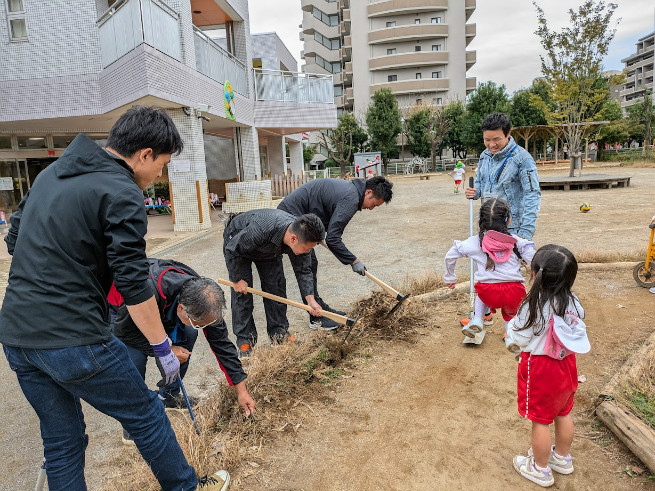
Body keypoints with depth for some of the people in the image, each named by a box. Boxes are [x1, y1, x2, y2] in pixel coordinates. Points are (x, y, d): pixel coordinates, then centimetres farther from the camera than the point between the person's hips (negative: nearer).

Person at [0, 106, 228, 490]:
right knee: (146, 415, 12)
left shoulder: (52, 172, 12)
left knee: (61, 442, 20)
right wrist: (163, 348, -8)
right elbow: (134, 285, -17)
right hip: (73, 340, -8)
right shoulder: (122, 193, -15)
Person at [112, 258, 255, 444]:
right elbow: (123, 331, -28)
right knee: (135, 357, -26)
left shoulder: (202, 298, -28)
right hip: (119, 305, -5)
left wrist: (241, 389, -18)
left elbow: (221, 342, -19)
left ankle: (169, 395, 12)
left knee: (187, 335, -11)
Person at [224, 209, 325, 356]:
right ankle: (245, 339, 3)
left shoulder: (301, 236, -28)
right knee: (242, 291, -9)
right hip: (237, 243, -4)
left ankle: (279, 332, 13)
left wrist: (310, 299, -22)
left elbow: (303, 270, -14)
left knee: (276, 286, -1)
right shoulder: (261, 230, -47)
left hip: (269, 249, 5)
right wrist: (237, 279, -21)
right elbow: (232, 249, -29)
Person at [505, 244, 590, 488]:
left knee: (540, 421, 11)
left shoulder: (534, 307, -28)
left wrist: (512, 326, 0)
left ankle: (540, 469, 28)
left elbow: (515, 342, -19)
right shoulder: (573, 303, -9)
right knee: (563, 413, 24)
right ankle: (562, 458, 44)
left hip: (540, 369, -7)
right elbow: (577, 334, 4)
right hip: (566, 365, 7)